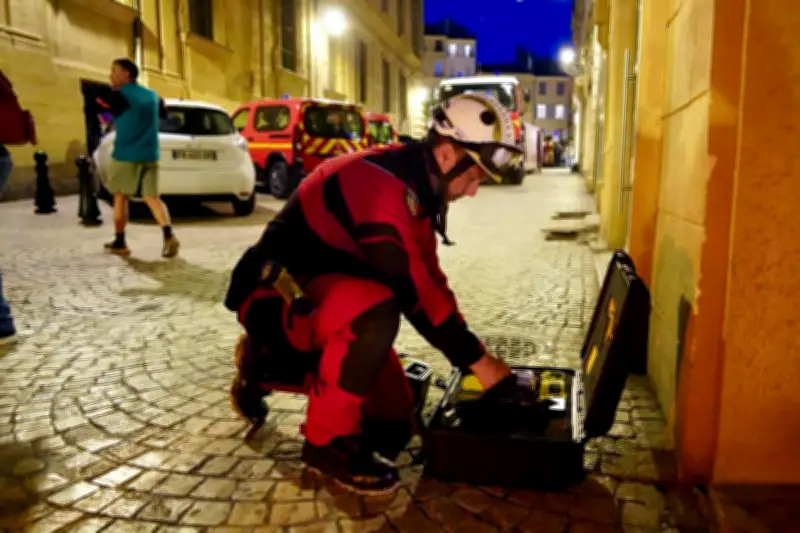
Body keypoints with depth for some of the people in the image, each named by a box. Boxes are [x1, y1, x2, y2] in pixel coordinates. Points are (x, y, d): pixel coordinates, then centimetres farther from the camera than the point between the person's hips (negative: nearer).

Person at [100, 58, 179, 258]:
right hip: (150, 155, 5)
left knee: (120, 197, 8)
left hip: (125, 155, -5)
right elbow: (163, 115, 30)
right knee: (152, 197, 3)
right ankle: (168, 235, -18)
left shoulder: (119, 95, -7)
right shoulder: (152, 95, 14)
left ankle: (120, 243, 16)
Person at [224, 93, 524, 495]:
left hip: (332, 291, 9)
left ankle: (266, 361, 22)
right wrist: (476, 359, -22)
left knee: (392, 427, 8)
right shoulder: (377, 181, -26)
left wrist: (473, 356, -1)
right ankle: (329, 440, -16)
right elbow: (411, 288, -30)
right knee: (375, 309, -40)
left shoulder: (415, 188, 3)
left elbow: (430, 280, 5)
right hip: (278, 295, -9)